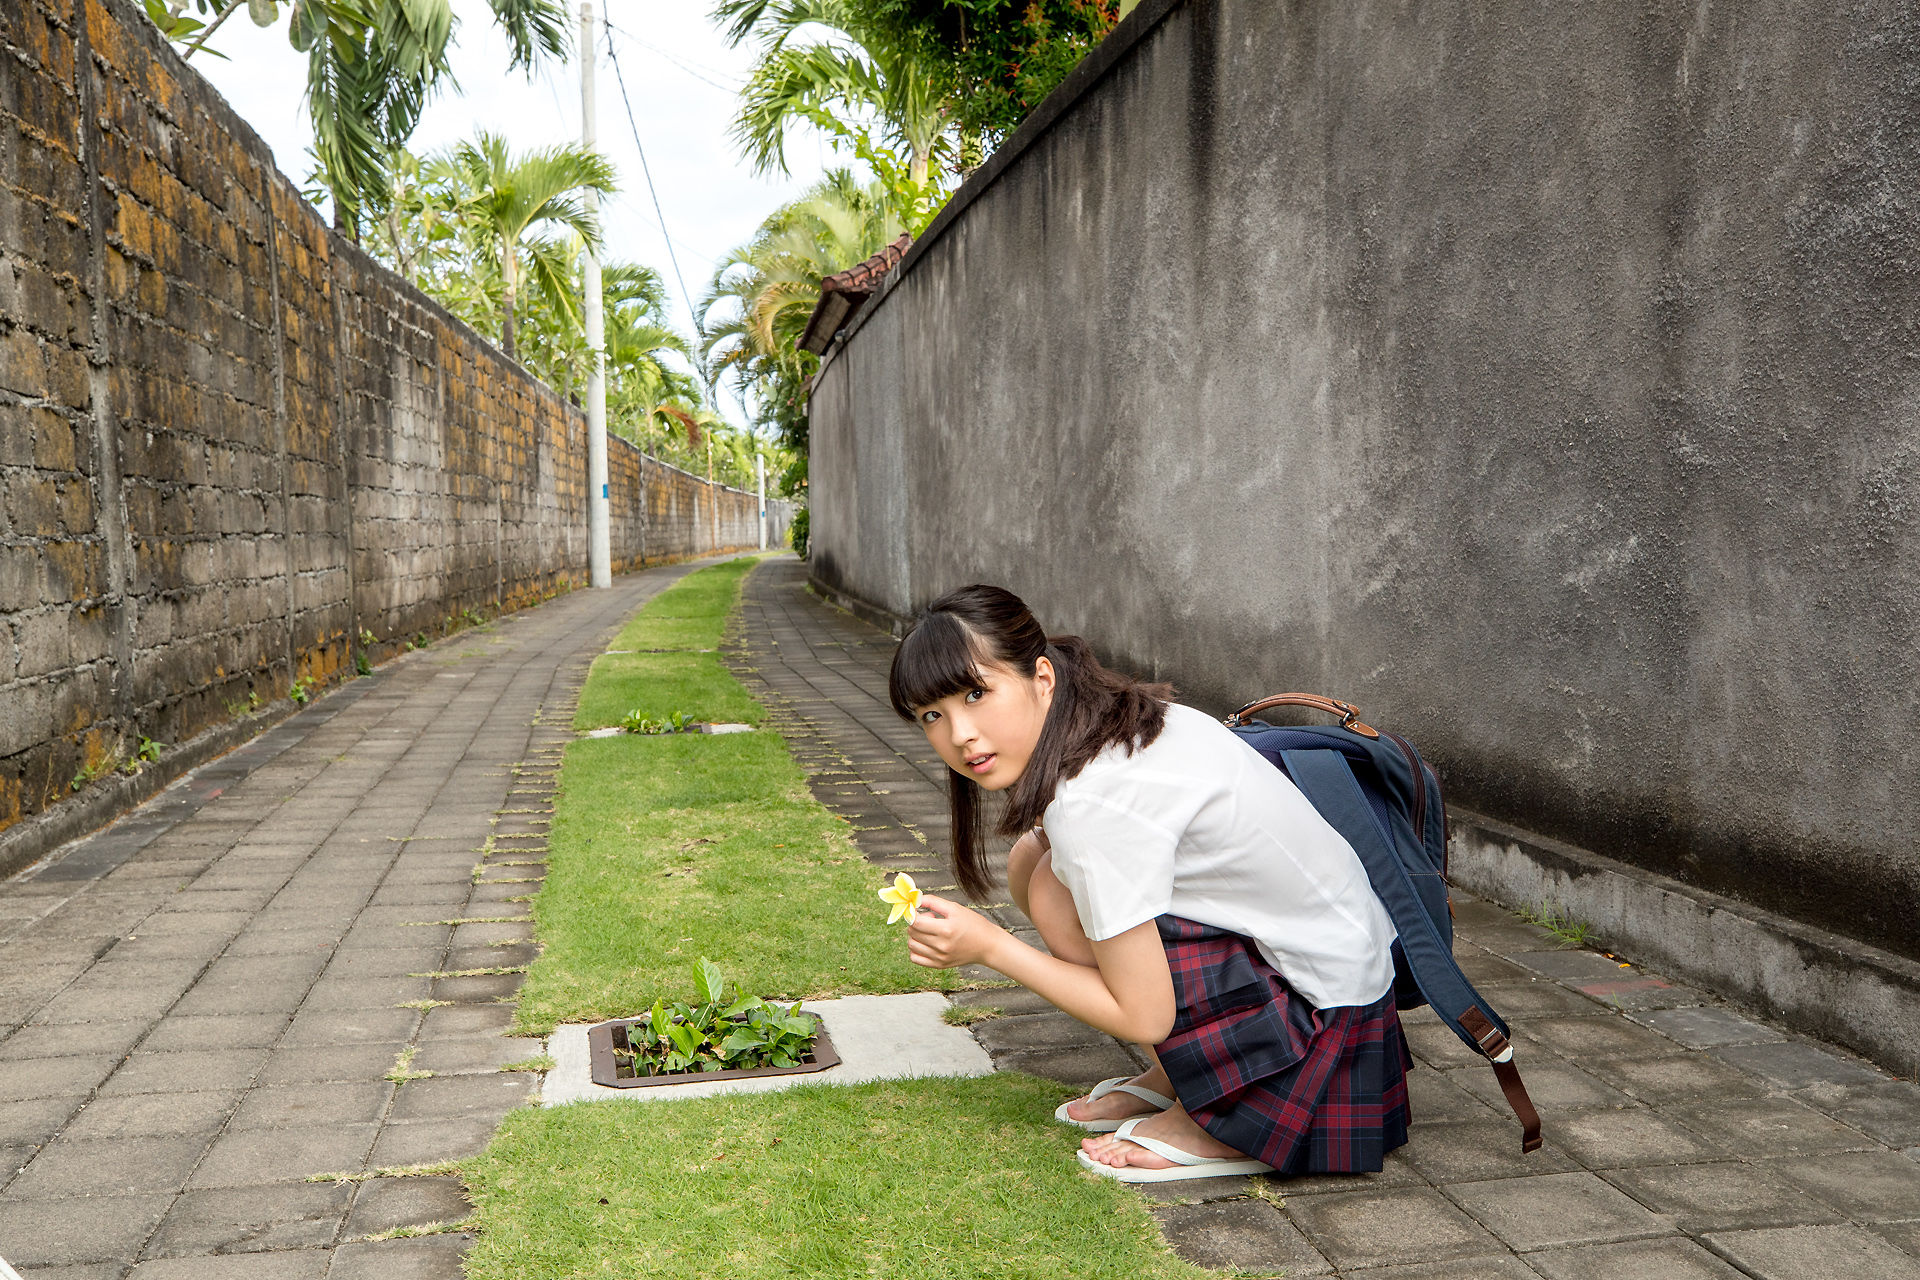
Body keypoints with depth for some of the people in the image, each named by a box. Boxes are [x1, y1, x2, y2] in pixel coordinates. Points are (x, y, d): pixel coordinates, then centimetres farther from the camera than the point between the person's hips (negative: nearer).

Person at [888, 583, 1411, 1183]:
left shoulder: (1095, 801, -29)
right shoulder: (1106, 718, -2)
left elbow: (1143, 1017, -22)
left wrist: (988, 945, -17)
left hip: (1327, 1012, -9)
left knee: (1055, 896, -20)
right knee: (1032, 861, 3)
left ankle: (1222, 1123, -6)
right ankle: (1172, 1078, 13)